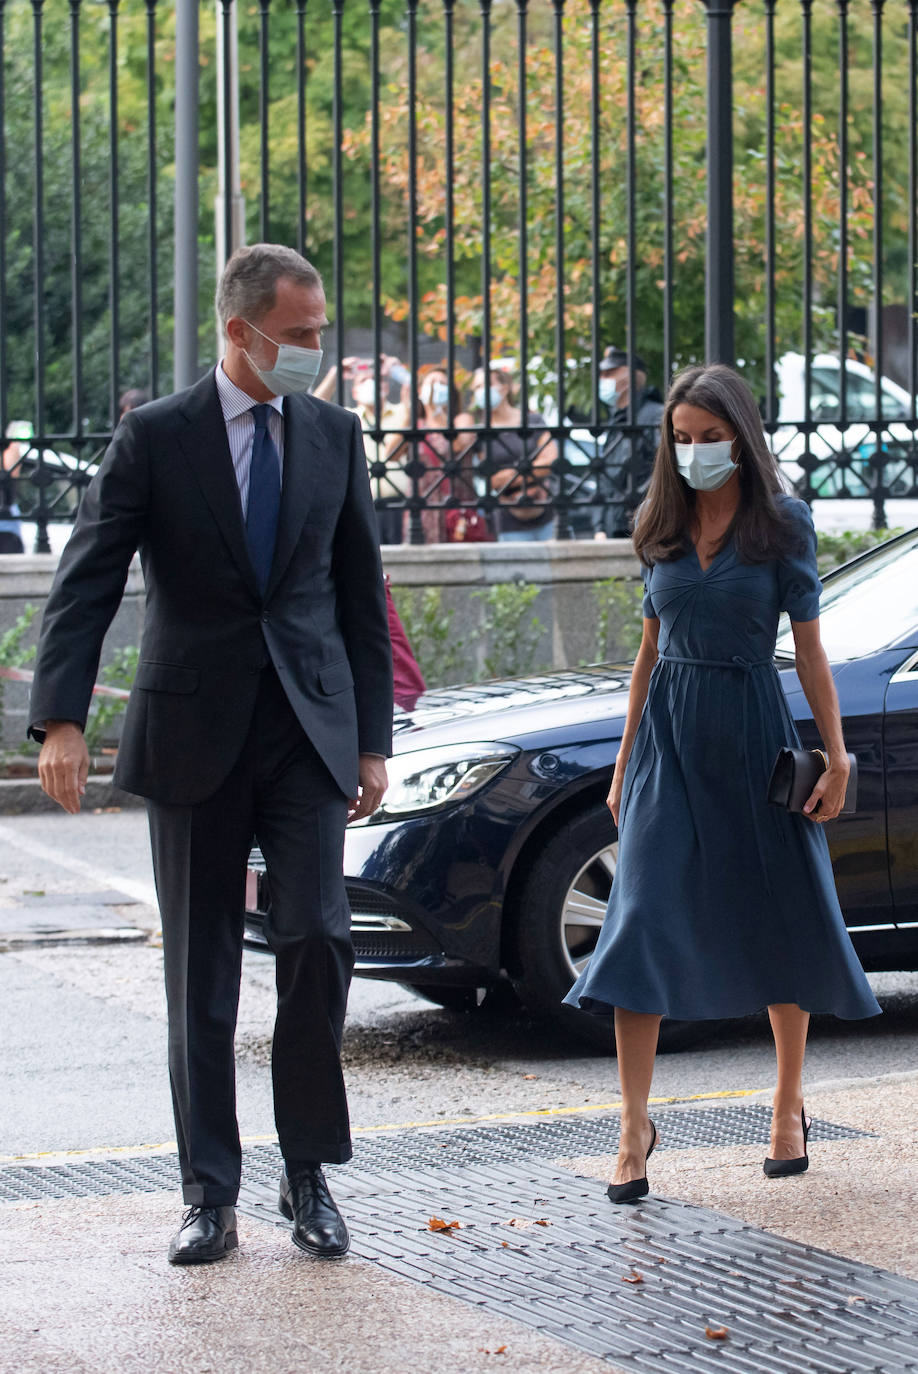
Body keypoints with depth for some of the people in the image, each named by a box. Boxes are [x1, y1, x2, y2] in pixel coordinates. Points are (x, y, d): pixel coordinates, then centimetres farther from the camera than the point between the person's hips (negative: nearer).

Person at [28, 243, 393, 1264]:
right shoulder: (155, 437, -2)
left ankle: (308, 1174, 5)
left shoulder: (334, 437, 8)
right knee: (201, 973, 4)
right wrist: (62, 720, -20)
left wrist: (372, 738, 9)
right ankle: (209, 1195, 13)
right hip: (194, 735, -1)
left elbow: (361, 593, 13)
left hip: (309, 730, 2)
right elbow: (85, 584, -7)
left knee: (317, 939, -11)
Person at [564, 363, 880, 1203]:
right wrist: (625, 763, 13)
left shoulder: (782, 524, -3)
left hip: (751, 730, -3)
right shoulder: (663, 529, 8)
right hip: (668, 732, 3)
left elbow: (809, 647, -2)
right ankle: (636, 1126, -6)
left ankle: (789, 1104, 25)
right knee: (645, 922, -7)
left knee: (777, 920, 7)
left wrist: (836, 757, -5)